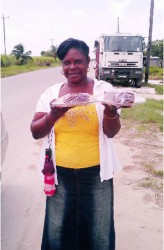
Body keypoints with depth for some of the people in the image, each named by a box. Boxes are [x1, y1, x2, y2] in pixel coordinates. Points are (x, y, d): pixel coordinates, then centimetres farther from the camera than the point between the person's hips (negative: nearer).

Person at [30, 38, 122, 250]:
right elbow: (35, 133, -3)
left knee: (99, 231, 15)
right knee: (57, 232, 16)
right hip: (60, 173, 2)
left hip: (96, 173, -1)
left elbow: (111, 132, -11)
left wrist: (111, 111, -32)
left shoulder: (104, 89, -4)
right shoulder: (51, 93, 1)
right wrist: (54, 115, -23)